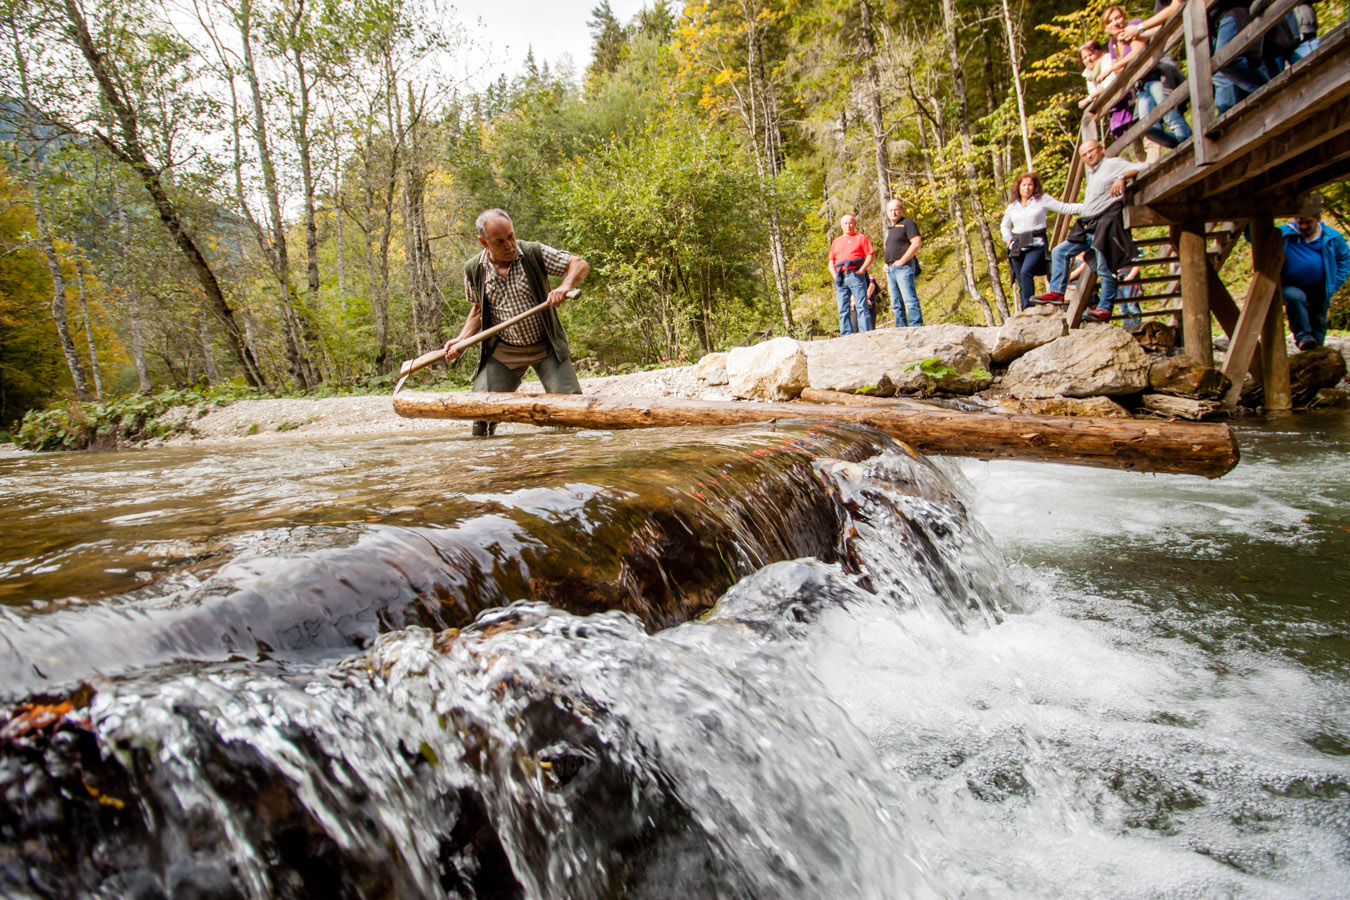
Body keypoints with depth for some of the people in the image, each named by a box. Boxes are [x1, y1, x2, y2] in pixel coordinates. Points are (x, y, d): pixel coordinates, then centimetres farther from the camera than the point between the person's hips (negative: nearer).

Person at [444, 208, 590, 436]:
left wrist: (565, 286, -28)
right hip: (503, 352, 2)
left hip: (546, 347, -1)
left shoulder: (534, 253, -9)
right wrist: (461, 340, -1)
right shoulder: (474, 269, -1)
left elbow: (580, 264, -7)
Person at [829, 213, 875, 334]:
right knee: (843, 310, 0)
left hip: (856, 275, -4)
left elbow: (870, 256, 3)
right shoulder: (836, 242, 23)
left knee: (861, 307, -11)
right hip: (841, 278, 5)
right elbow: (831, 262, 19)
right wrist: (835, 277, 2)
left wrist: (861, 270, -11)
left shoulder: (861, 237, 12)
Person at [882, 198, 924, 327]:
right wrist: (886, 264, 13)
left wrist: (902, 261, -15)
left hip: (904, 267, -9)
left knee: (910, 299, -16)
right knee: (896, 303, 7)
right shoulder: (889, 228, 23)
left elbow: (917, 242, -13)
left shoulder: (907, 223, -1)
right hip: (890, 268, 9)